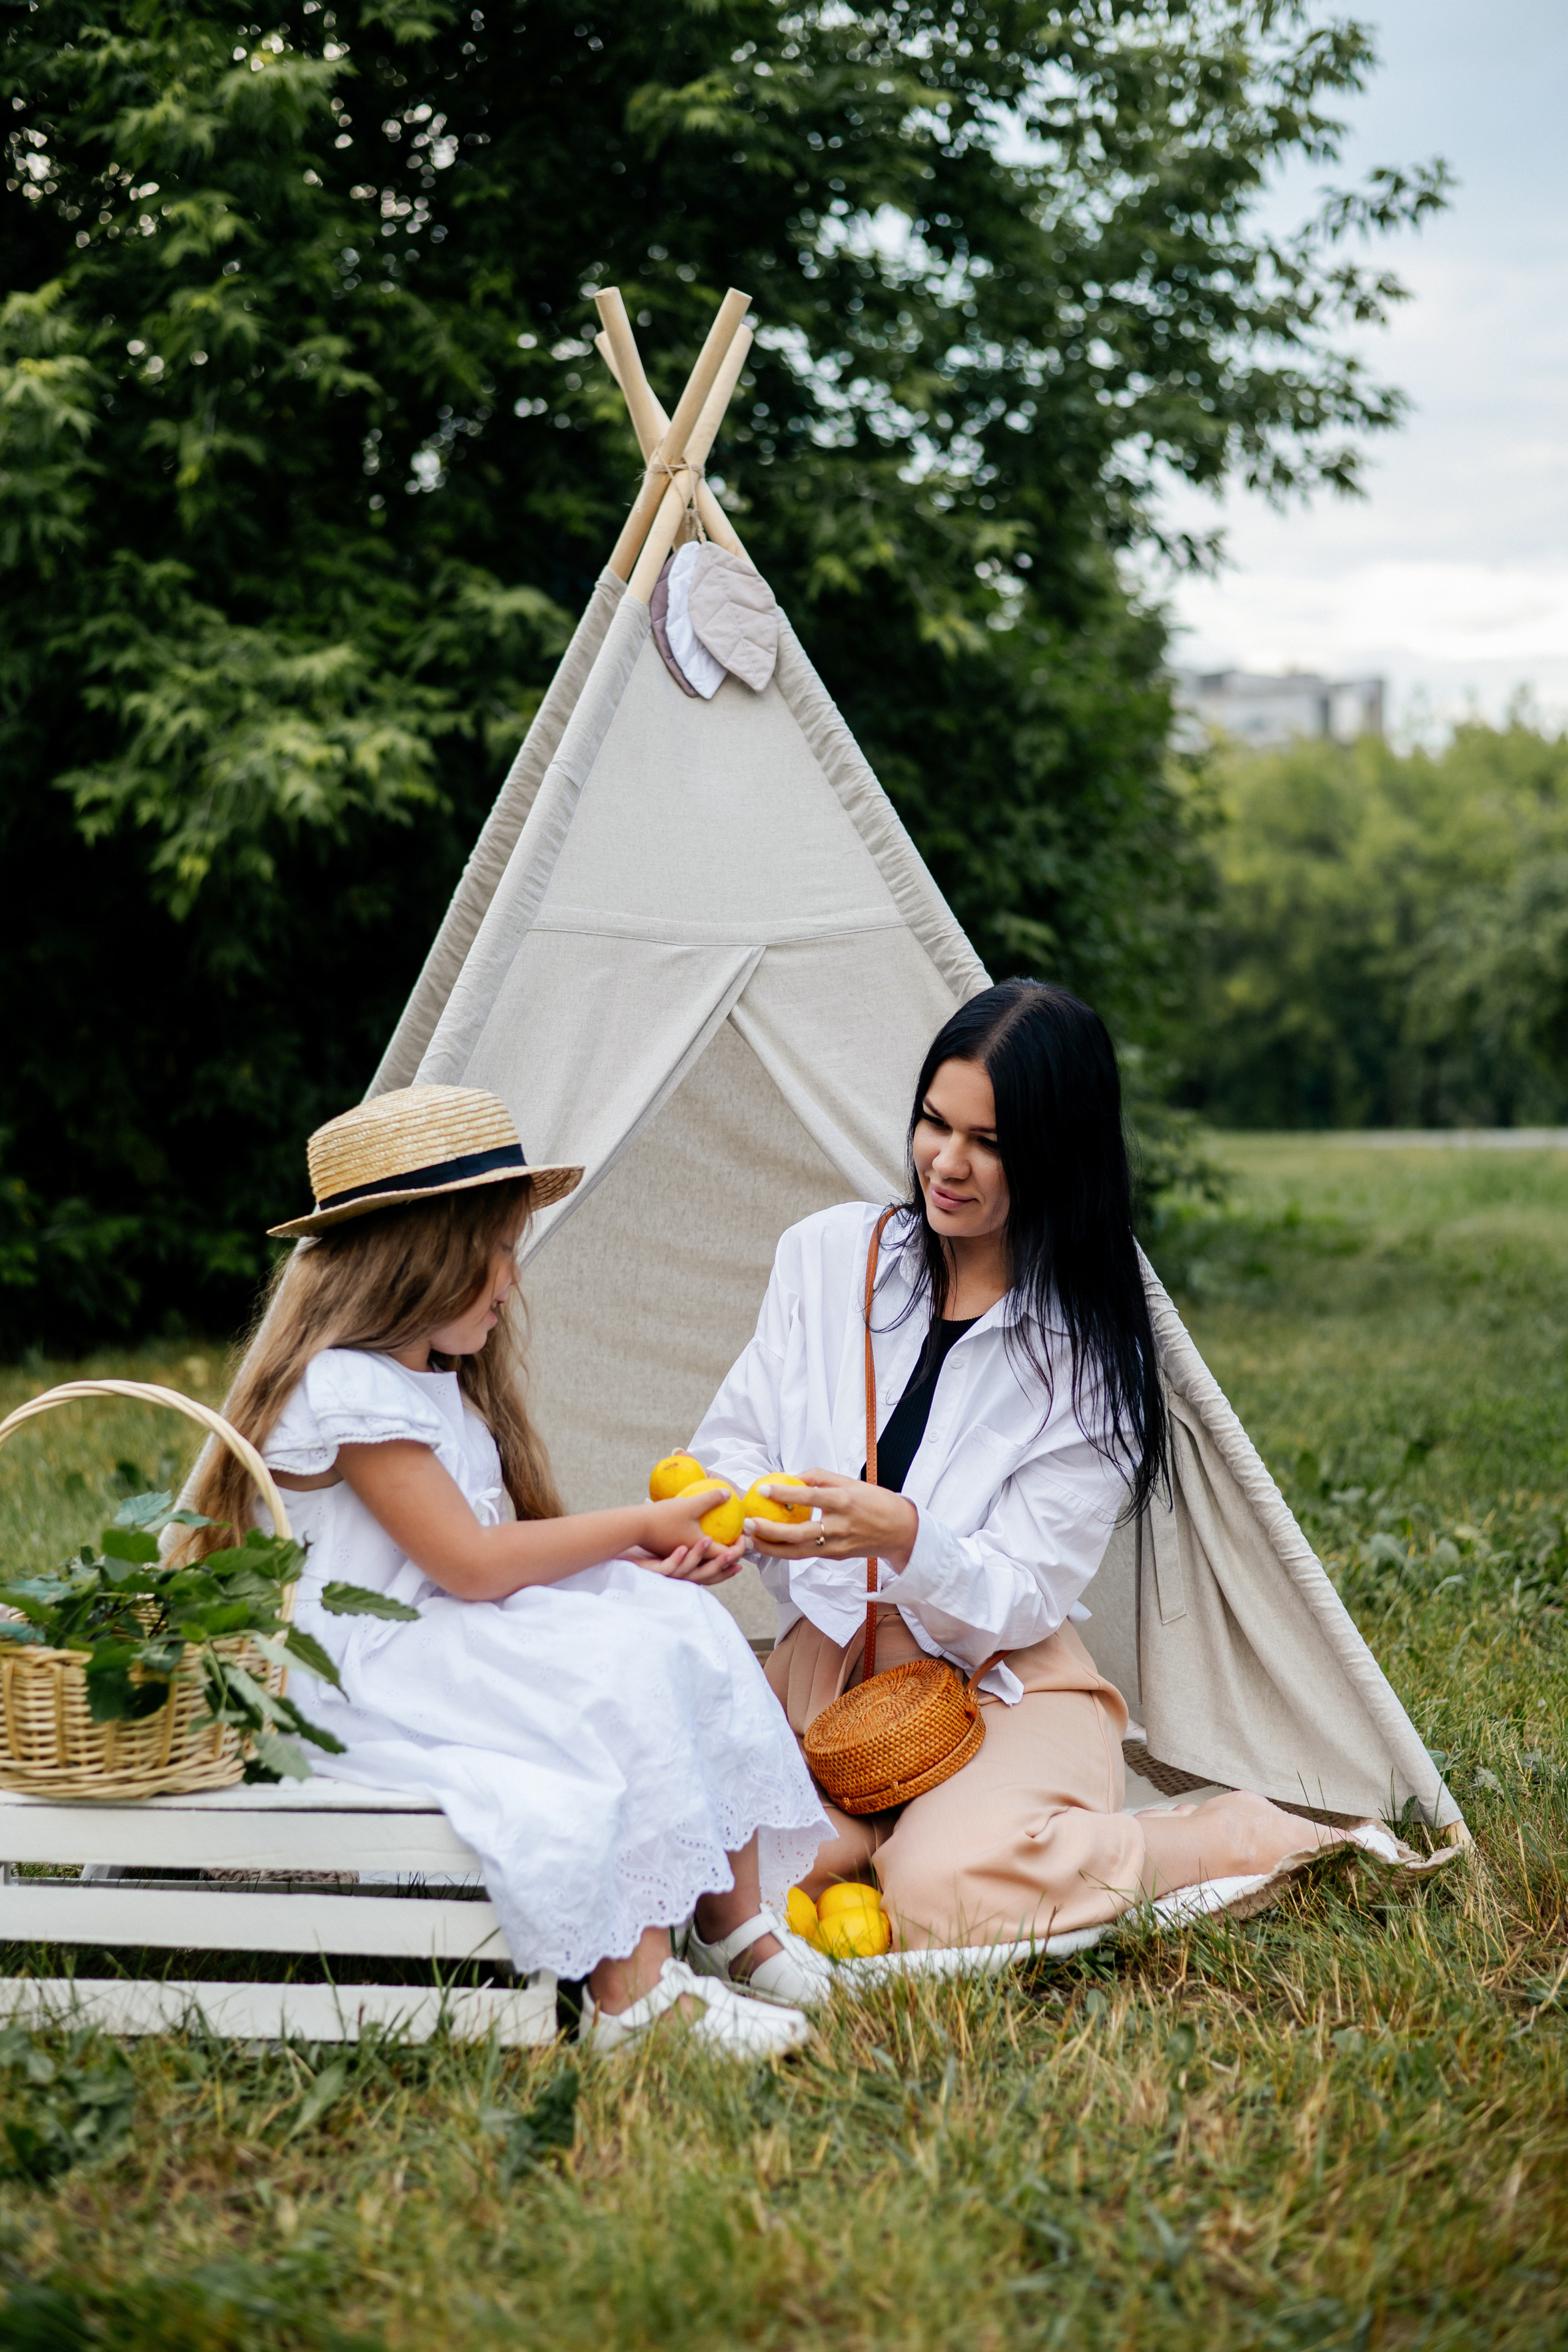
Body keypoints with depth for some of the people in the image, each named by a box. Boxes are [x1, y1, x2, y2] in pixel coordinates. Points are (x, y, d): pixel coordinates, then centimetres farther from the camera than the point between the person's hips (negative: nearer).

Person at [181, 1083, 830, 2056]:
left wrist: (642, 1556, -6)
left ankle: (738, 1930, -7)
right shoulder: (345, 1389, -17)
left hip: (463, 1644, 10)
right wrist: (641, 1527, -12)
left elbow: (506, 1546, 11)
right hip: (365, 1676, -10)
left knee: (682, 1619, -7)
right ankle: (631, 1994, -27)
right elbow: (471, 1563, -21)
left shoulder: (437, 1380, 17)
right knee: (613, 1673, -28)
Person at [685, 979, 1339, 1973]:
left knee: (939, 1896, -30)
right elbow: (736, 1438, 5)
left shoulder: (1090, 1351, -10)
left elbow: (1025, 1594, -13)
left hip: (1003, 1687, -3)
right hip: (827, 1668, 3)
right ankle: (889, 1820, 7)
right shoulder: (831, 1254, -1)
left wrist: (902, 1536, -34)